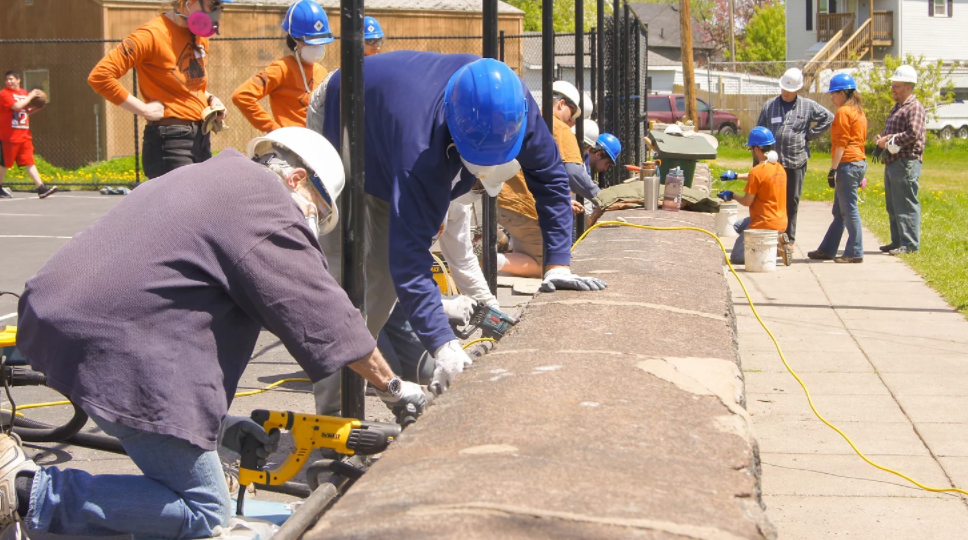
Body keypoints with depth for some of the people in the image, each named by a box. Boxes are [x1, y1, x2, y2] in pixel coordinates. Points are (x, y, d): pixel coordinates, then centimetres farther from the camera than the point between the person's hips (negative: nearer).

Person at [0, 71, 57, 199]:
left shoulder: (24, 93, 14)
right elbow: (16, 106, -23)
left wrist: (37, 107, 8)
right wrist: (30, 96, -14)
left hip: (24, 135, 6)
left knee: (30, 162, -1)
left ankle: (41, 189, -9)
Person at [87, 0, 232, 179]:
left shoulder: (200, 37, 14)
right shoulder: (153, 34, -11)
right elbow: (99, 76, -18)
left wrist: (209, 99, 9)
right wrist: (143, 109, -17)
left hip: (202, 138, 8)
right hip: (170, 142, -8)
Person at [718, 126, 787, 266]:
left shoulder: (757, 171, -19)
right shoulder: (779, 167, 6)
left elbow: (747, 201, -14)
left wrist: (732, 196, 5)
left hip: (764, 225, -9)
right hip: (781, 222, 9)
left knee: (736, 257, 1)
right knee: (737, 226, 30)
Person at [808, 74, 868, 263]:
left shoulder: (843, 112, -11)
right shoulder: (859, 112, 17)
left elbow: (841, 143, -16)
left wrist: (833, 169, -16)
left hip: (847, 164, -10)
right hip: (860, 162, 10)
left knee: (849, 210, -5)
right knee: (840, 211, 14)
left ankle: (855, 253, -3)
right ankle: (827, 250, 20)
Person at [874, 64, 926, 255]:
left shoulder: (914, 107, -10)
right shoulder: (897, 108, 20)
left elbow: (914, 134, -22)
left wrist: (890, 140, -14)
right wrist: (882, 139, 8)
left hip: (907, 162, -10)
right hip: (892, 161, 10)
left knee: (906, 204, -8)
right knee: (893, 205, 13)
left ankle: (910, 244, -6)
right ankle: (897, 241, 20)